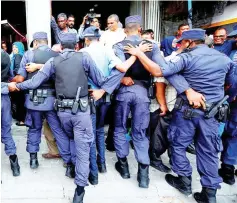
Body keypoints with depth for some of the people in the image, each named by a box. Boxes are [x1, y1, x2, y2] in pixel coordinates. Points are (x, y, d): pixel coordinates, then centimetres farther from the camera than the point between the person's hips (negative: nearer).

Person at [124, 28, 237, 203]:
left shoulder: (187, 57, -13)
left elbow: (158, 72, -23)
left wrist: (139, 54, -15)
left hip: (187, 110, -4)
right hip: (212, 112, 5)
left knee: (179, 145, 15)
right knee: (208, 151, 11)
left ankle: (185, 182, 25)